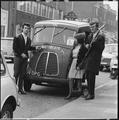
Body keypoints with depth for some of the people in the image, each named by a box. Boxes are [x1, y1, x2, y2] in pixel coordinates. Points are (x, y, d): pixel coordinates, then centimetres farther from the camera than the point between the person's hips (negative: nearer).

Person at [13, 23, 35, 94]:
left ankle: (20, 88, 10)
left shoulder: (29, 39, 13)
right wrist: (21, 54, -14)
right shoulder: (17, 38, -4)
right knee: (16, 73, -5)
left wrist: (35, 48, 11)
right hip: (18, 57, -5)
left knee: (22, 74, 5)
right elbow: (14, 48, -8)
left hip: (25, 58, 5)